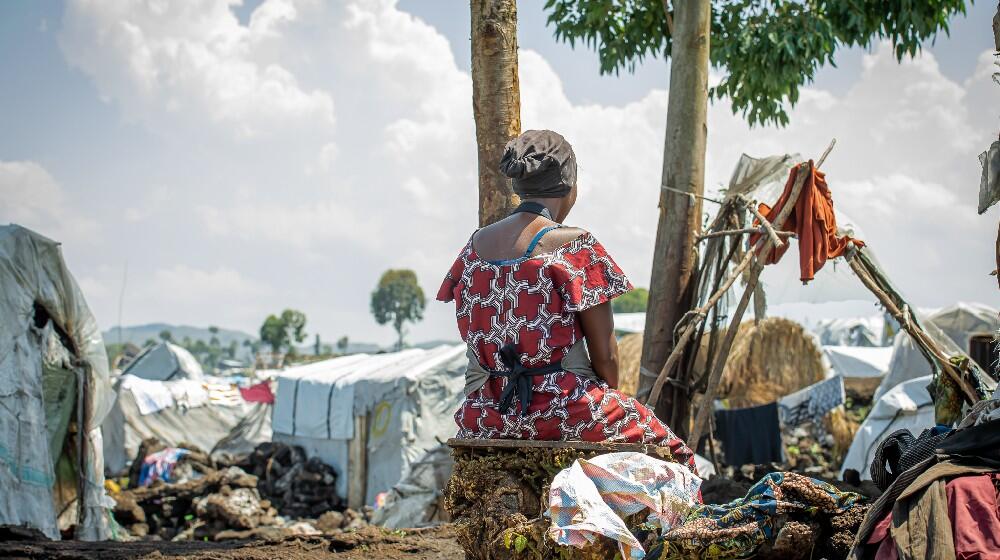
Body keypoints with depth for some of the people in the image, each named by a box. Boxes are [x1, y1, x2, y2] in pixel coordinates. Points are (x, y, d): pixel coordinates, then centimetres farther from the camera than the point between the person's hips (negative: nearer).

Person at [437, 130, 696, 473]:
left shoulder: (476, 244, 5)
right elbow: (605, 354, -9)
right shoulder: (574, 246, -12)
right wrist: (611, 396, 11)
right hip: (565, 411, -6)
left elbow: (479, 337, 12)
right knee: (674, 453, 15)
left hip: (484, 418, 6)